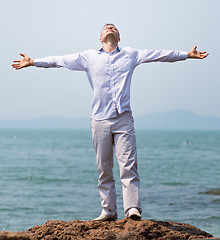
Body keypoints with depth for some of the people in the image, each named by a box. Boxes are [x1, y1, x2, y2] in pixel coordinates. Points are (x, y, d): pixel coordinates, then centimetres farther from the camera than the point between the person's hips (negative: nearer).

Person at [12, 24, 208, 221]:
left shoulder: (130, 55, 15)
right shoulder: (89, 57, 15)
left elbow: (159, 55, 18)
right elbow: (60, 61, 19)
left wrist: (187, 55, 17)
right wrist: (33, 62, 16)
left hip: (124, 118, -1)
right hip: (100, 120, 1)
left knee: (129, 164, -11)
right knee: (104, 169, 2)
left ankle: (133, 208, -15)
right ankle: (109, 211, 7)